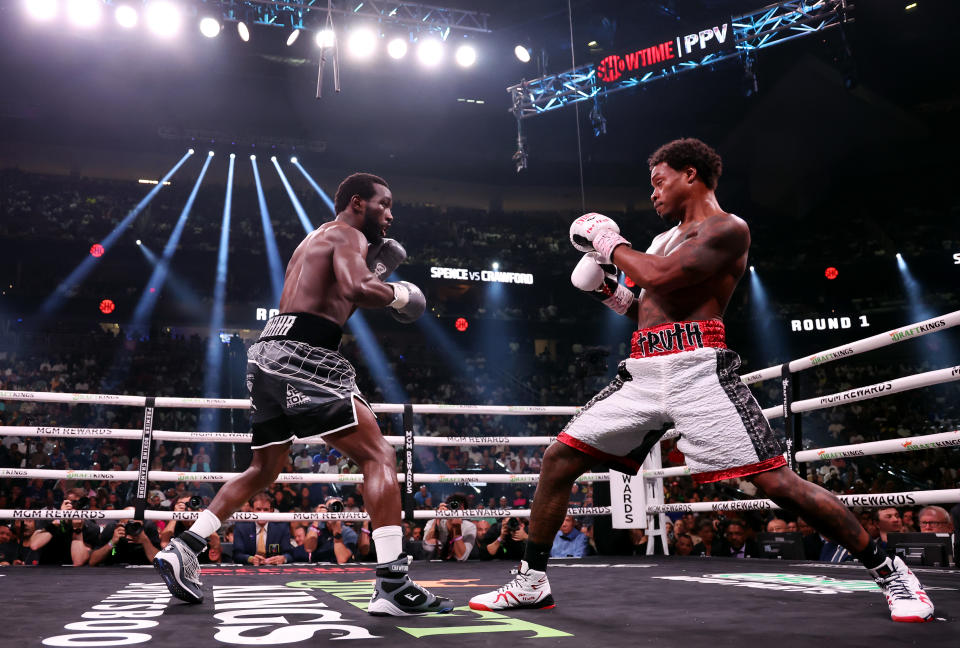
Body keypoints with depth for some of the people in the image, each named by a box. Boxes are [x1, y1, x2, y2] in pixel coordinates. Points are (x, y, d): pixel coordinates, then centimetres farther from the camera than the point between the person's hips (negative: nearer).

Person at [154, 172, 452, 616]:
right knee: (379, 456, -11)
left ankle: (181, 550, 21)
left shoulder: (315, 239, 29)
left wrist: (375, 269, 26)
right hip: (301, 356, -10)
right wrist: (396, 294, -2)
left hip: (267, 353, 10)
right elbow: (355, 289, -21)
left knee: (263, 470, 23)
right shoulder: (349, 235, -1)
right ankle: (392, 586, -18)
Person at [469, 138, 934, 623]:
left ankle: (890, 574, 9)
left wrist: (610, 243, -1)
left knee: (775, 480, -11)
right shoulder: (665, 239, 26)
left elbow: (660, 276, -16)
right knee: (558, 459, 1)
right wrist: (611, 294, 15)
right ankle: (531, 582, 12)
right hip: (642, 371, 8)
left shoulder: (728, 228, -1)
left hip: (695, 367, -8)